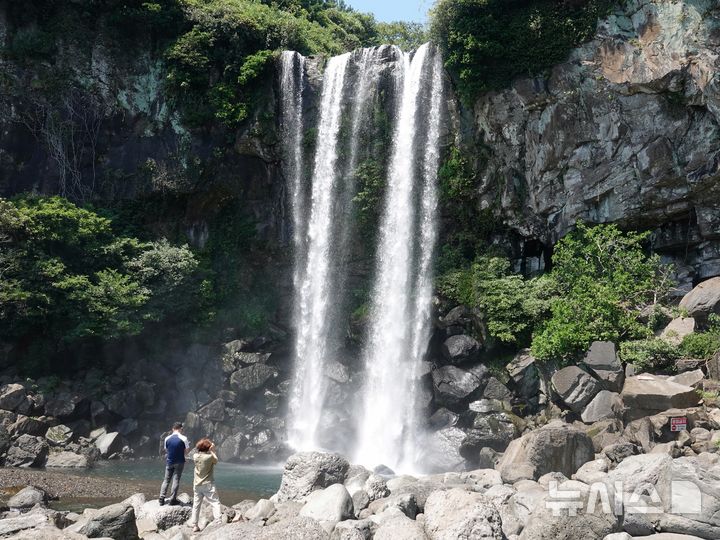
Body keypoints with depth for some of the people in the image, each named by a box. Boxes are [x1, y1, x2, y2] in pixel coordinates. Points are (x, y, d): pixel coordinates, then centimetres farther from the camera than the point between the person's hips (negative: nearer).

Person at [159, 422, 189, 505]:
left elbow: (166, 449, 7)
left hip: (169, 462, 3)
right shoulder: (183, 438, -11)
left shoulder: (167, 438, -1)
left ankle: (161, 498, 7)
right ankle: (172, 499, 2)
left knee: (166, 480, 11)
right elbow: (187, 450, -6)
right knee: (176, 480, 2)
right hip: (179, 462, -3)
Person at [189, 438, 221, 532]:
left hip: (197, 485, 5)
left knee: (196, 505, 12)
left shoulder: (195, 456, -2)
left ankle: (194, 526, 16)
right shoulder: (210, 456, -16)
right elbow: (216, 460, 3)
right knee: (215, 503, -1)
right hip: (208, 484, -5)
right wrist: (213, 450, 6)